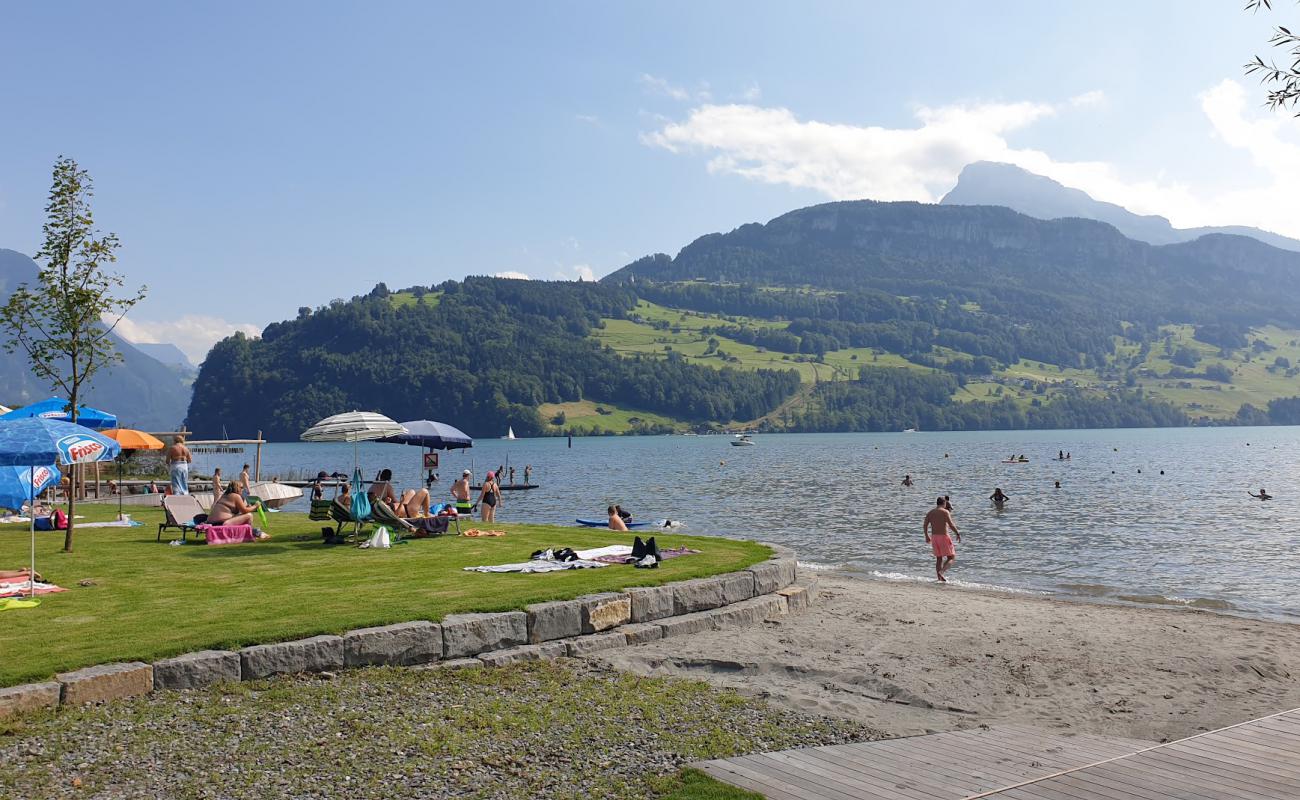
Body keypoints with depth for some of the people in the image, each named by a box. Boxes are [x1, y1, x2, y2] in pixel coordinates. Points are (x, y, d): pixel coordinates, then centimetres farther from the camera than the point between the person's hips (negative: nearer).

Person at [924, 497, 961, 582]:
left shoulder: (930, 512, 8)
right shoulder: (945, 512, -8)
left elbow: (925, 526, 7)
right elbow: (951, 525, -18)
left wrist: (927, 536, 19)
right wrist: (958, 534, -6)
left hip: (934, 537, 6)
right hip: (943, 536, -6)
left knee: (939, 558, 16)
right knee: (951, 557, 1)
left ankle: (940, 578, 15)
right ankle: (941, 572, -22)